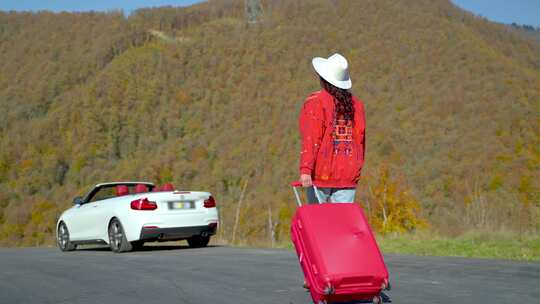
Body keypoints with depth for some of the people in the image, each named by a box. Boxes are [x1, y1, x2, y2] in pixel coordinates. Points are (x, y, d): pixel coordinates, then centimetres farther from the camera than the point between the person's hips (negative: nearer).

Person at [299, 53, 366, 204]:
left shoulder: (315, 102, -6)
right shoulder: (356, 104, 8)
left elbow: (311, 139, -15)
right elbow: (360, 139, 9)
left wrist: (305, 169, -18)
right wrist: (357, 169, 19)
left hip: (320, 175, -3)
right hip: (348, 177, 3)